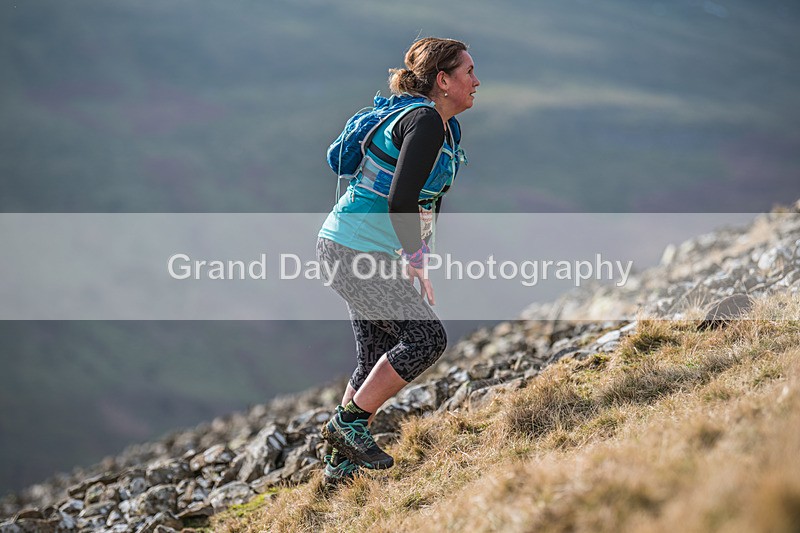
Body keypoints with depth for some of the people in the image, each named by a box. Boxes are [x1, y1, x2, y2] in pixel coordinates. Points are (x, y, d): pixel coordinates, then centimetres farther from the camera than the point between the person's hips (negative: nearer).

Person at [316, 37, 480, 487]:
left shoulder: (446, 127, 13)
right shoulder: (423, 121, -18)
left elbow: (430, 202, 19)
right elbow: (400, 200, -25)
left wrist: (418, 260, 12)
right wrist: (415, 262, -16)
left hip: (375, 255, 10)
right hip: (354, 249, -10)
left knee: (377, 359, 11)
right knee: (427, 337, -12)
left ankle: (343, 463, 19)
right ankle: (349, 421, -2)